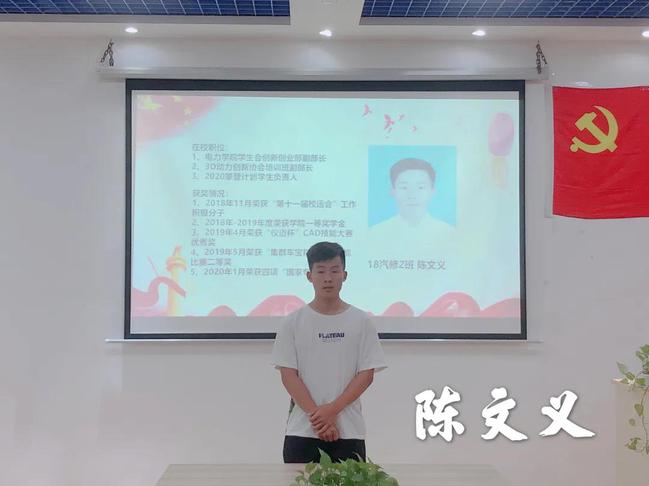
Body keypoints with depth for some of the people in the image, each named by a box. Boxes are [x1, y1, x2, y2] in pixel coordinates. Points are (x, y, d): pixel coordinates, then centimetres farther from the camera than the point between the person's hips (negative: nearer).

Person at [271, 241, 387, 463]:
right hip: (302, 431, 0)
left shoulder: (361, 321, 1)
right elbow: (288, 375, -3)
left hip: (348, 431, 0)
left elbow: (366, 374, -2)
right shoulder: (294, 322, 1)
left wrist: (332, 410, -12)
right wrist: (317, 415, -12)